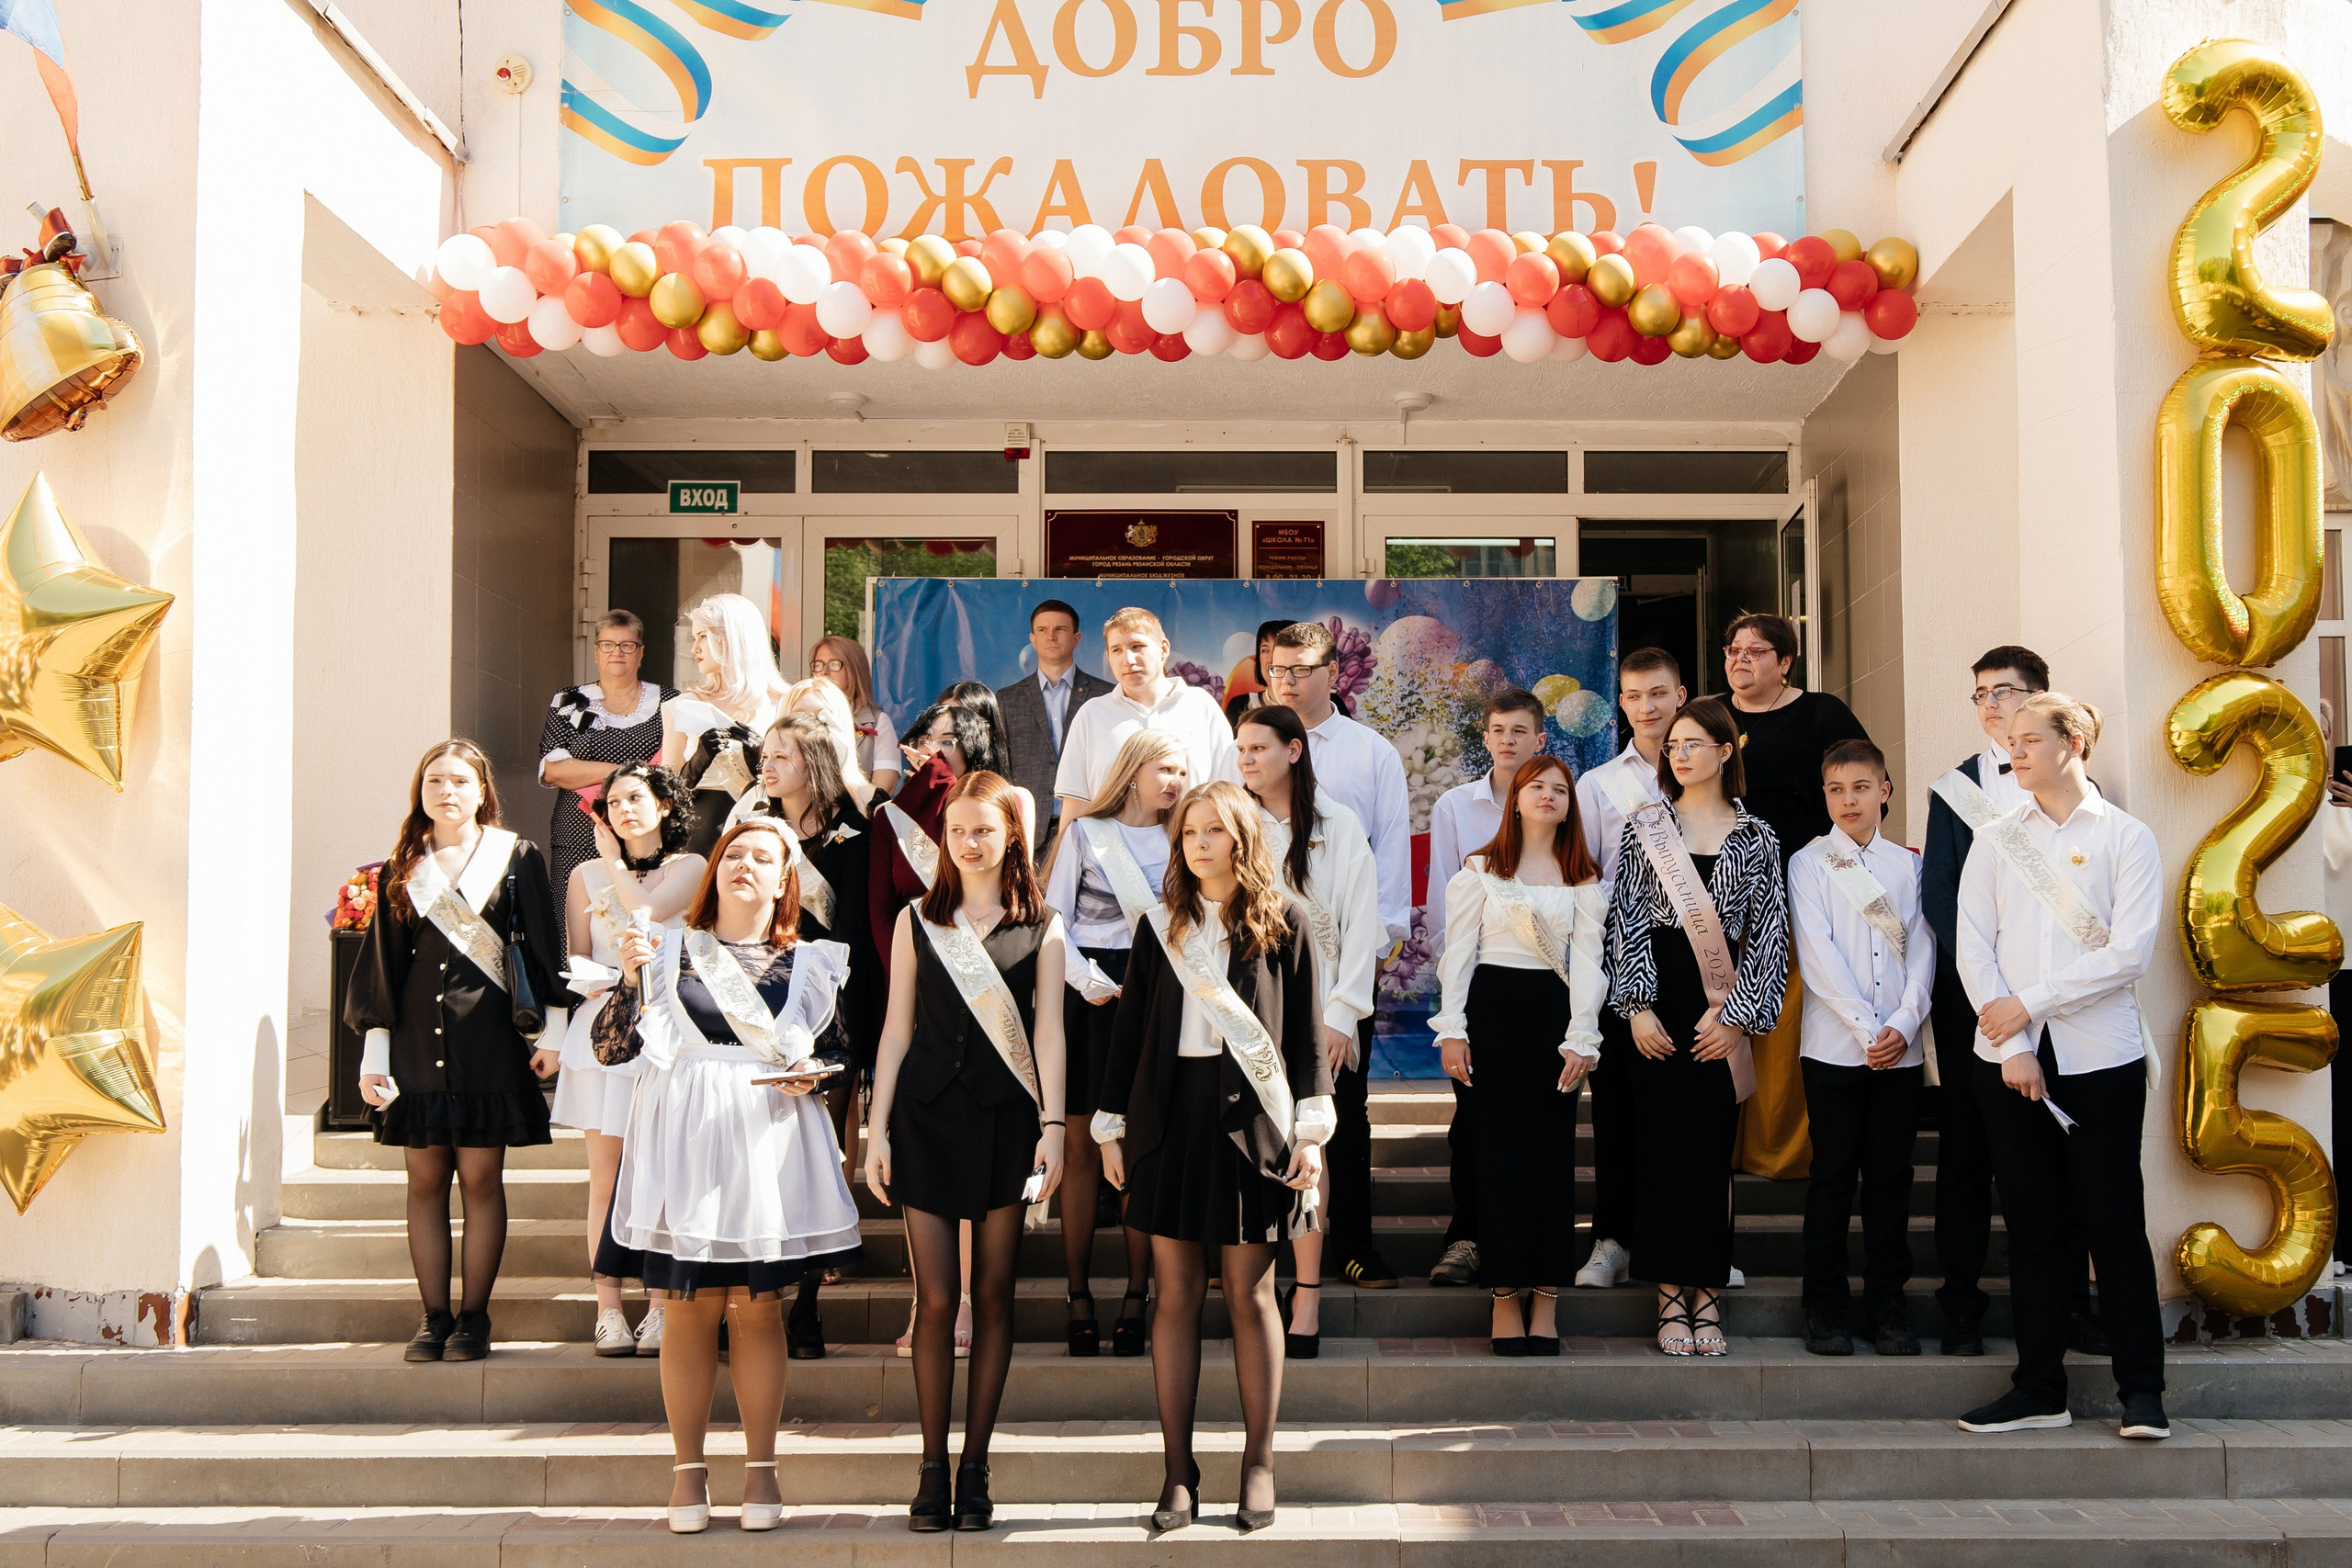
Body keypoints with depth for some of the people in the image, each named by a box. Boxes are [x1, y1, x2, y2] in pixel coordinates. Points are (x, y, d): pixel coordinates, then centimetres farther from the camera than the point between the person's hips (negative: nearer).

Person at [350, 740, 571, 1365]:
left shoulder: (516, 857, 5)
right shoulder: (403, 870, 12)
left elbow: (543, 946, 3)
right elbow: (382, 966, 12)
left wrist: (552, 1030, -3)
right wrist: (373, 1056, 7)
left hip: (488, 1038, -3)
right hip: (416, 1042, 3)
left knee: (481, 1178, -2)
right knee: (425, 1180, 2)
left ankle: (474, 1316, 5)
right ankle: (434, 1317, 8)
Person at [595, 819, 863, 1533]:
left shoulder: (807, 964, 8)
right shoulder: (668, 949, 6)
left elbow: (842, 1053, 11)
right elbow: (610, 1046, 2)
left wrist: (811, 1073, -9)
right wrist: (631, 979, -12)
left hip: (768, 1142, 0)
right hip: (683, 1141, 0)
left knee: (756, 1306, 3)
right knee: (690, 1308, 2)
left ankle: (760, 1468, 13)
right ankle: (688, 1469, 12)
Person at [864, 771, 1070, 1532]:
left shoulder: (1041, 927, 6)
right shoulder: (917, 921, 8)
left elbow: (1048, 1031, 4)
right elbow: (897, 1029, 8)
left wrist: (1053, 1124, -4)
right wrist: (877, 1128, 3)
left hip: (1005, 1119, 0)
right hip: (928, 1117, 0)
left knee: (993, 1296, 3)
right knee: (935, 1298, -2)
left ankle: (975, 1468, 11)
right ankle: (933, 1466, 7)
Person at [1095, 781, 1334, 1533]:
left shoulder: (1282, 923, 4)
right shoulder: (1160, 926, 10)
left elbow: (1308, 1032, 3)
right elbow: (1130, 1028, 11)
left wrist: (1311, 1131, -3)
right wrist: (1111, 1127, 8)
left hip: (1252, 1120, -2)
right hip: (1171, 1117, 2)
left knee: (1249, 1294, 1)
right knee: (1176, 1294, 2)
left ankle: (1258, 1465, 11)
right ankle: (1177, 1469, 7)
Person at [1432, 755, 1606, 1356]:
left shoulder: (1584, 879, 10)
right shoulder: (1480, 870, 8)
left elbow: (1587, 961, 4)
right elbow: (1459, 951, 5)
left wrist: (1582, 1037, -5)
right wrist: (1452, 1029, -4)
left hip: (1554, 1013, 1)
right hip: (1491, 1008, -1)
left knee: (1551, 1152, -2)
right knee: (1498, 1151, -3)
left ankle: (1545, 1298, 4)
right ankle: (1504, 1298, 3)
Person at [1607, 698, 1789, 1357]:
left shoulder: (1756, 838, 7)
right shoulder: (1642, 829, 7)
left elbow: (1769, 932, 4)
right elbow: (1626, 920, 2)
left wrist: (1738, 1014, -4)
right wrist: (1638, 1006, -7)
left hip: (1722, 1010, 0)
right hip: (1660, 1005, 0)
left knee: (1714, 1148, 1)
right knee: (1661, 1145, -1)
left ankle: (1708, 1295, 8)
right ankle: (1671, 1298, 5)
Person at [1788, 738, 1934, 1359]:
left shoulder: (1910, 865, 11)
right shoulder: (1809, 864, 3)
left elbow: (1921, 952, 5)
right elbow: (1819, 956, -6)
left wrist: (1903, 1024, -9)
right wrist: (1867, 1029, -13)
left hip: (1902, 1048, 2)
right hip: (1834, 1045, -2)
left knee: (1890, 1176, 5)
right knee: (1833, 1175, 1)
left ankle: (1888, 1303, 13)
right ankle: (1826, 1307, 8)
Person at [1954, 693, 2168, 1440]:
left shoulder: (2126, 838, 2)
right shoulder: (1998, 841, 10)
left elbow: (2130, 953, -8)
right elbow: (1974, 949, 3)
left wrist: (2029, 1002, -10)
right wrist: (2012, 1047, -7)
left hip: (2100, 1058, -2)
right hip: (2010, 1058, 3)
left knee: (2115, 1223, -1)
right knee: (2031, 1225, 6)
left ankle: (2141, 1390, 9)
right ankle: (2038, 1388, 13)